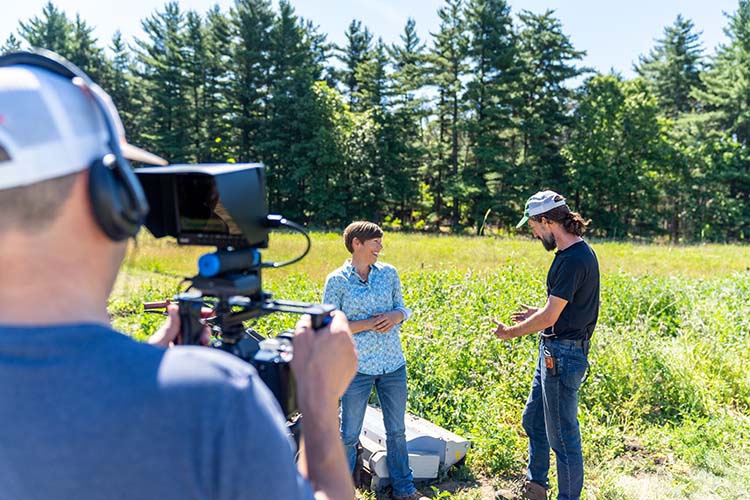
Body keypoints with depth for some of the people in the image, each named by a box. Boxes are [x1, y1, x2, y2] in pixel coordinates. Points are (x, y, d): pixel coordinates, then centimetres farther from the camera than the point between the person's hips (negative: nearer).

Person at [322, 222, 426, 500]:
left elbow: (402, 308, 13)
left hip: (393, 364, 4)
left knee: (397, 430, 16)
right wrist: (368, 323, -17)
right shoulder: (337, 280, -7)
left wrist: (396, 316, -11)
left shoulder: (388, 273, 4)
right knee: (349, 435, 6)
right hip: (357, 366, -4)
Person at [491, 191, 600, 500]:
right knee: (533, 421, 22)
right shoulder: (575, 252, 9)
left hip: (563, 355, -11)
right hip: (553, 350, 11)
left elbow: (550, 317, -21)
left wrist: (509, 332, -10)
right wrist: (537, 313, 17)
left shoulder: (573, 259, -22)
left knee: (562, 434, 3)